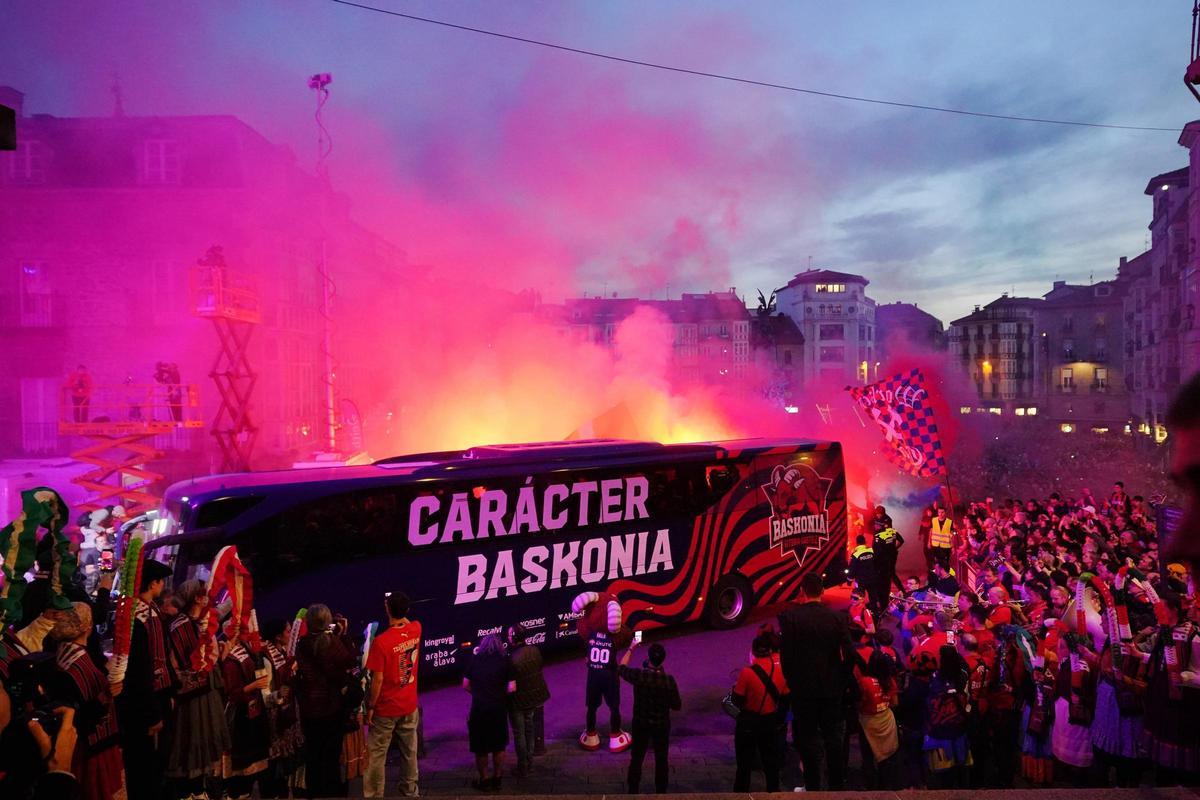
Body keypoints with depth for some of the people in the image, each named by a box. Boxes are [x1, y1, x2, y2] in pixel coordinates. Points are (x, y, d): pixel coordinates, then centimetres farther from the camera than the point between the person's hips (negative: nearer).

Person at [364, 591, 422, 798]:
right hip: (409, 705, 5)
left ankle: (374, 794, 18)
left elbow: (377, 679, -19)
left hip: (386, 708, -5)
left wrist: (370, 707, -8)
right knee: (409, 752, 16)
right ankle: (410, 791, 26)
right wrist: (400, 610, 16)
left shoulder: (381, 641, -23)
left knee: (376, 754, 10)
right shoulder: (416, 630, -8)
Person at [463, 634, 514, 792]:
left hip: (479, 708, 0)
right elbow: (512, 688, -5)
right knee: (499, 745, 19)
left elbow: (465, 685, 5)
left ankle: (484, 780, 25)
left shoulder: (475, 660, 3)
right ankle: (497, 779, 27)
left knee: (480, 746, 14)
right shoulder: (505, 661, -1)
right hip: (498, 708, 0)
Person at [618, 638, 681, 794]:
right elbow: (677, 706, -12)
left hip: (640, 724, 1)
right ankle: (661, 791, 31)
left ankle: (633, 791, 31)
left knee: (636, 758, 18)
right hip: (661, 725, -1)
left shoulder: (638, 675, -22)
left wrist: (631, 648, 9)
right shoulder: (668, 680, -24)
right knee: (661, 759, 18)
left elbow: (621, 668, 0)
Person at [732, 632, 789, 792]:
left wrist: (736, 688, 5)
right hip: (770, 722, 3)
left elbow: (737, 700, -14)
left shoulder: (747, 672, -20)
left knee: (744, 761, 12)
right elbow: (785, 700, 3)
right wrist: (780, 719, 18)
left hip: (748, 722, -3)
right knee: (771, 761, 19)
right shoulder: (780, 671, -7)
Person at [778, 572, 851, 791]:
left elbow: (785, 654, -13)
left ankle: (813, 787, 18)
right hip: (832, 688, 2)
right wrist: (841, 682, 6)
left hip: (802, 687, -2)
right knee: (832, 737, 16)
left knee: (807, 737, 10)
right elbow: (848, 654, -7)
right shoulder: (837, 618, -8)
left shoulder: (789, 617, -14)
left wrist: (790, 680, 1)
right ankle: (836, 784, 26)